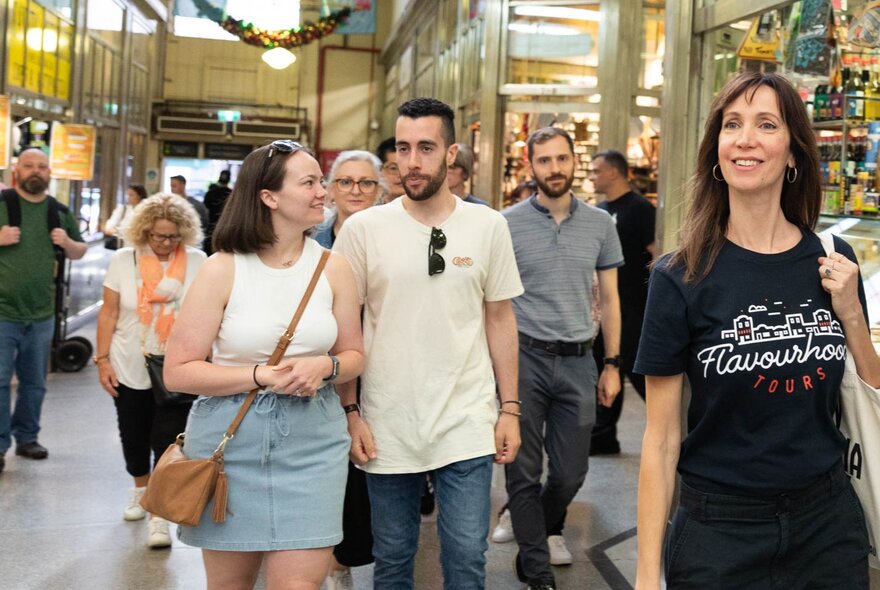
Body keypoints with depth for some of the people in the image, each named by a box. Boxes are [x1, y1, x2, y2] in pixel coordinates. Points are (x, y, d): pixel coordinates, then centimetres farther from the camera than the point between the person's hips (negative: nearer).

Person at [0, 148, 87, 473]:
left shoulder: (60, 212, 8)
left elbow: (79, 252, 17)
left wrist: (68, 243, -4)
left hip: (42, 315, 4)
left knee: (35, 382, 13)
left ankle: (27, 437, 27)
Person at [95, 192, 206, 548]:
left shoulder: (197, 262, -5)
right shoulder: (123, 260, -2)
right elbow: (109, 314, 1)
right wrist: (102, 360, -3)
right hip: (129, 370, 2)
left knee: (167, 442, -6)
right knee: (133, 438, 17)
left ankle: (159, 516, 1)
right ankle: (141, 489, 43)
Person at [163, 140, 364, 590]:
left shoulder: (333, 267, 1)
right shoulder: (223, 269, -8)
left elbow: (354, 355, 10)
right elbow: (178, 372, -9)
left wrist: (324, 367, -12)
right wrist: (261, 376, -19)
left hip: (313, 439, 2)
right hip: (231, 438, -1)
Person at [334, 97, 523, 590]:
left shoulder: (488, 226, 0)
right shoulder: (363, 228, -3)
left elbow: (500, 319, 5)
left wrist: (510, 409, 2)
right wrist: (350, 412, -2)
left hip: (467, 425, 0)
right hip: (387, 425, 0)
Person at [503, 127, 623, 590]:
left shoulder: (600, 224, 6)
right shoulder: (507, 223, -2)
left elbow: (609, 299, 10)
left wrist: (612, 365, 7)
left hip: (578, 361, 3)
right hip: (523, 357, -2)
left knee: (571, 472, 9)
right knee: (524, 471, 4)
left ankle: (536, 527, 39)